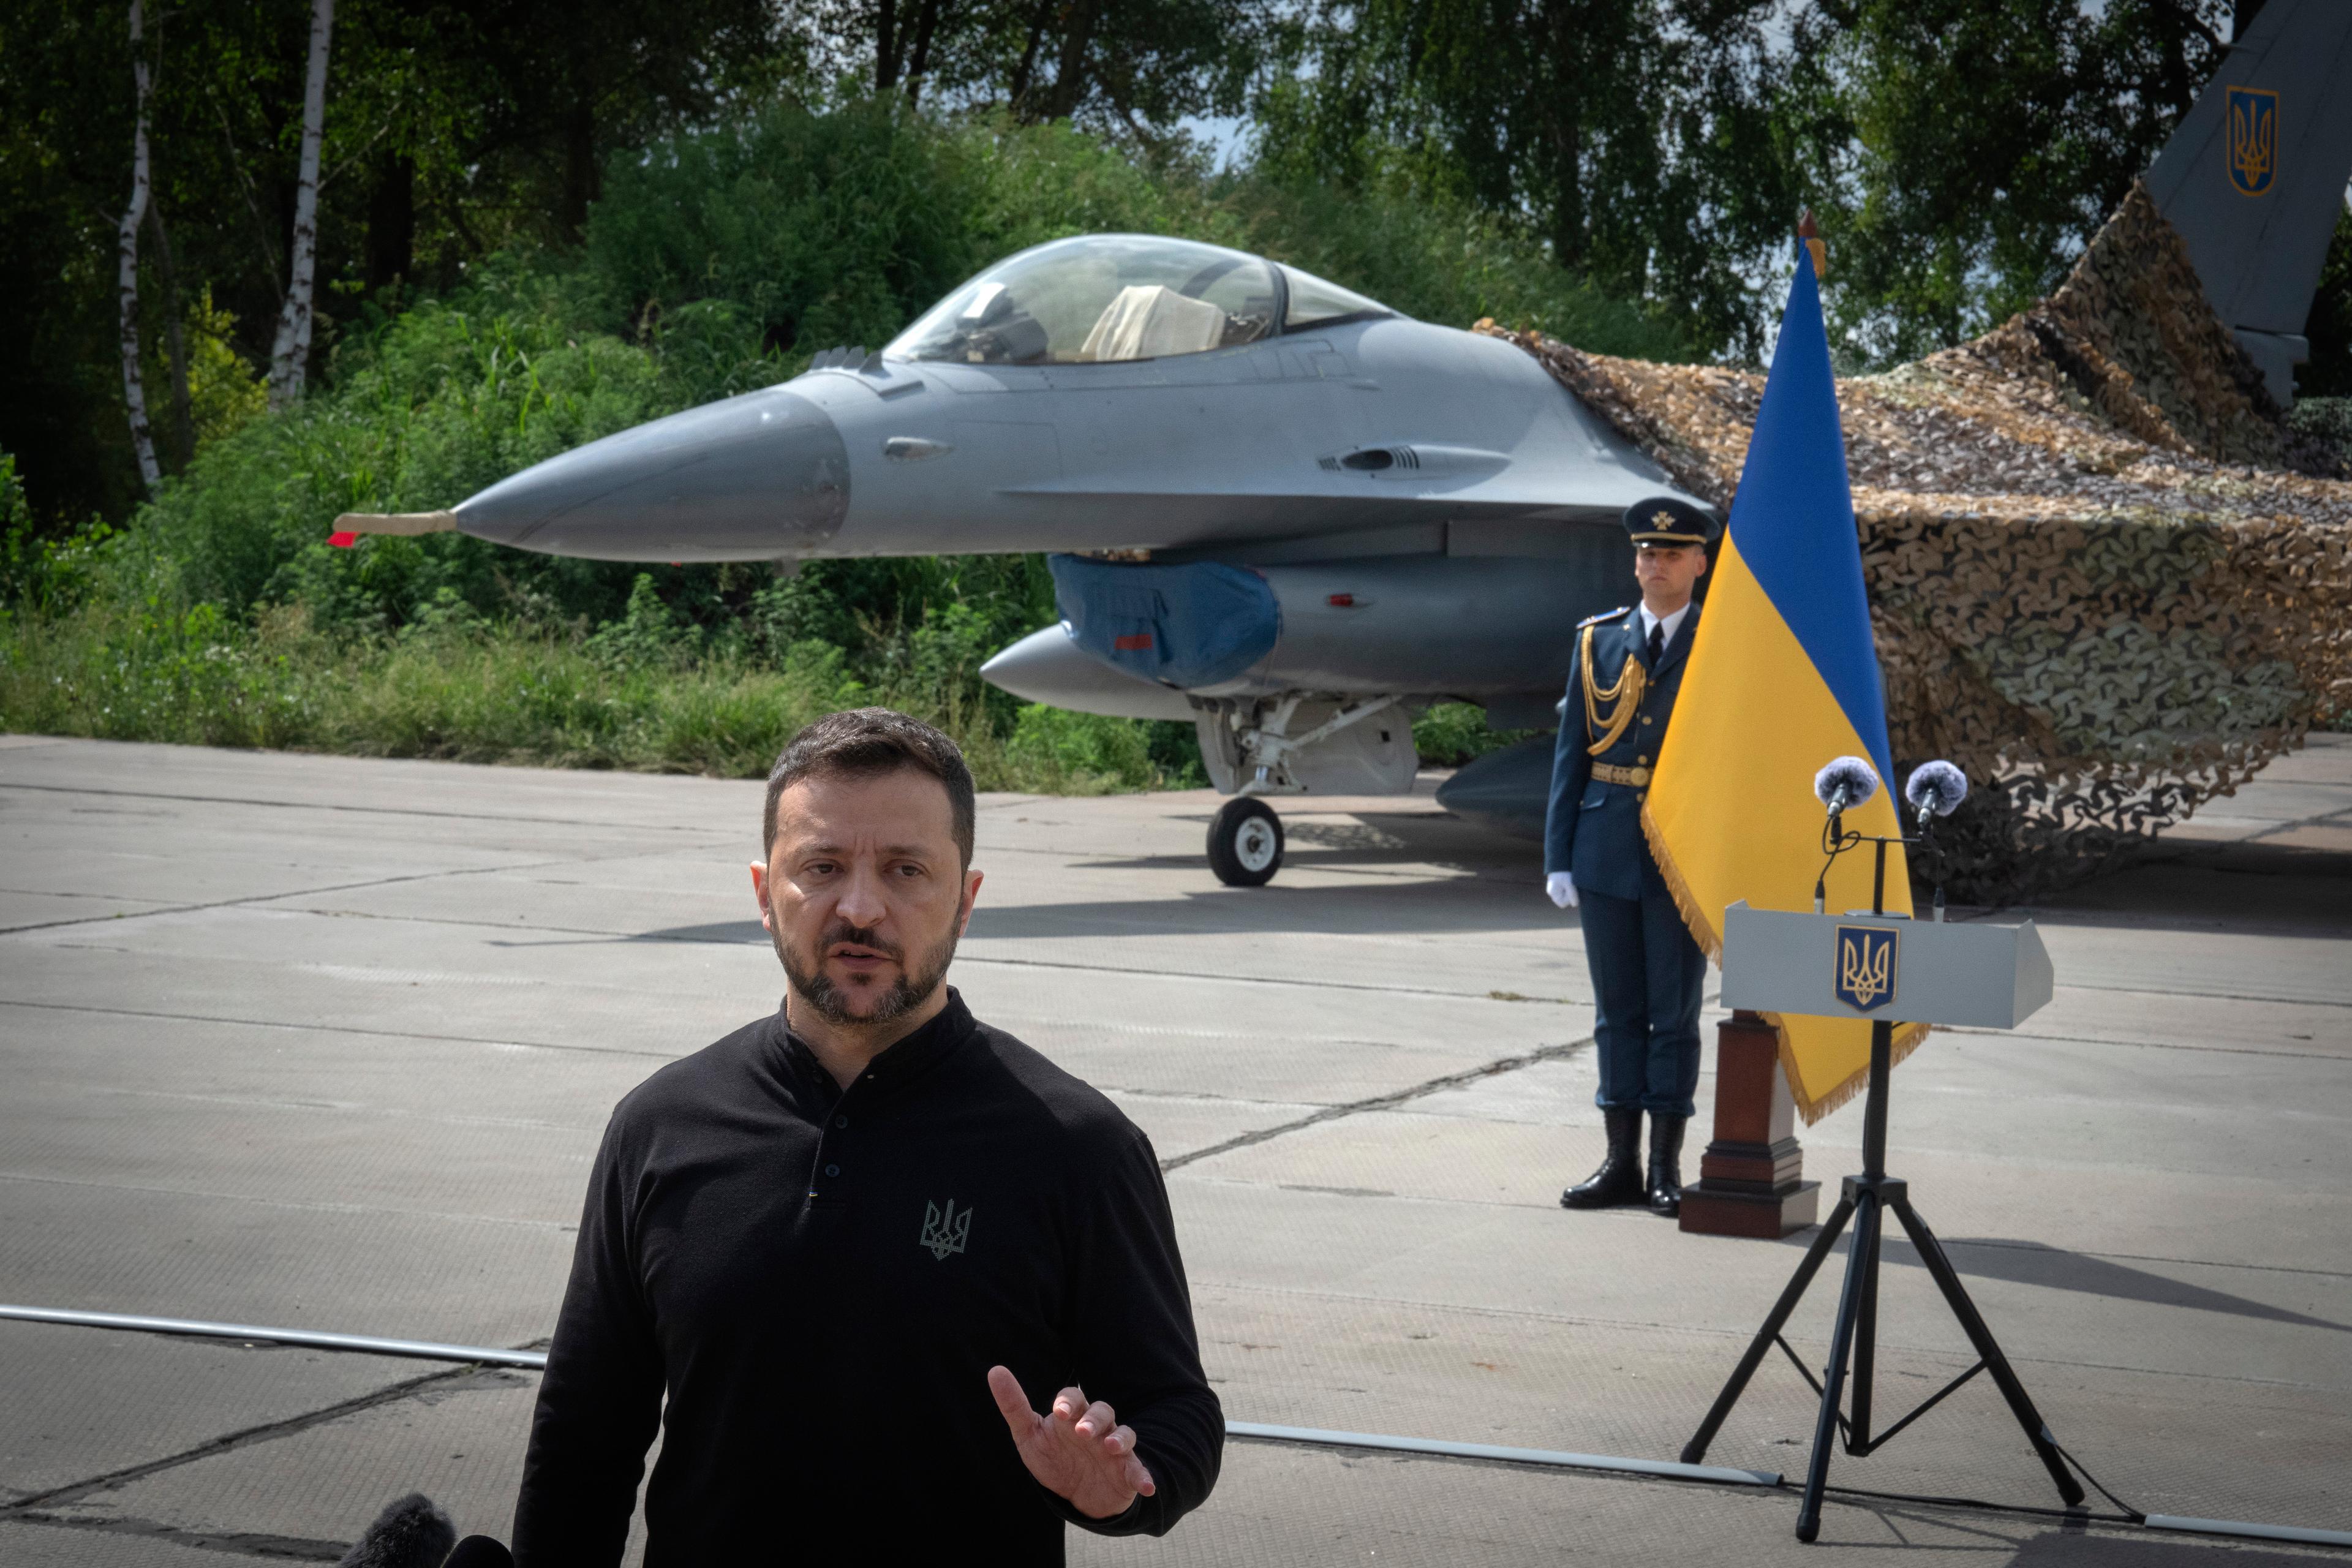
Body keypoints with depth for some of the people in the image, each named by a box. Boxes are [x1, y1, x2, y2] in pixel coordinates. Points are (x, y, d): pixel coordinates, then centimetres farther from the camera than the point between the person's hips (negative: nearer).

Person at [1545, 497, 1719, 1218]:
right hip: (1606, 850, 3)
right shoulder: (1597, 640, 8)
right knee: (1617, 1009, 8)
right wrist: (1559, 856, 3)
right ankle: (1621, 1161, 14)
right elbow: (1572, 751, 8)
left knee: (1675, 1011, 3)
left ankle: (1666, 1166, 9)